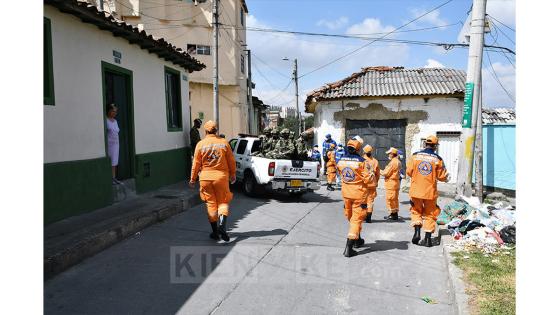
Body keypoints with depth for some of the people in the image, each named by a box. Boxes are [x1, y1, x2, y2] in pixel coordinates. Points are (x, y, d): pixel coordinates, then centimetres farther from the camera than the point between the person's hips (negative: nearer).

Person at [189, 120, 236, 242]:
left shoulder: (200, 144, -2)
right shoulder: (224, 143, -1)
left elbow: (196, 164, 0)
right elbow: (231, 161, 3)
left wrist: (193, 179, 10)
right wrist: (233, 175, 16)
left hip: (206, 177, 0)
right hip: (221, 177, 0)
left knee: (211, 203, 9)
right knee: (223, 202, 9)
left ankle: (215, 231, 13)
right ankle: (222, 225, -14)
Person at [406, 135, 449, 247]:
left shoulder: (415, 156, -3)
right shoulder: (438, 159, -5)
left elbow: (409, 172, 1)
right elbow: (442, 177, -1)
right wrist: (446, 178, 22)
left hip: (416, 190, 0)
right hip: (430, 191, 0)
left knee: (416, 211, 17)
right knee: (429, 214, 12)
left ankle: (417, 231, -1)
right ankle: (427, 238, 12)